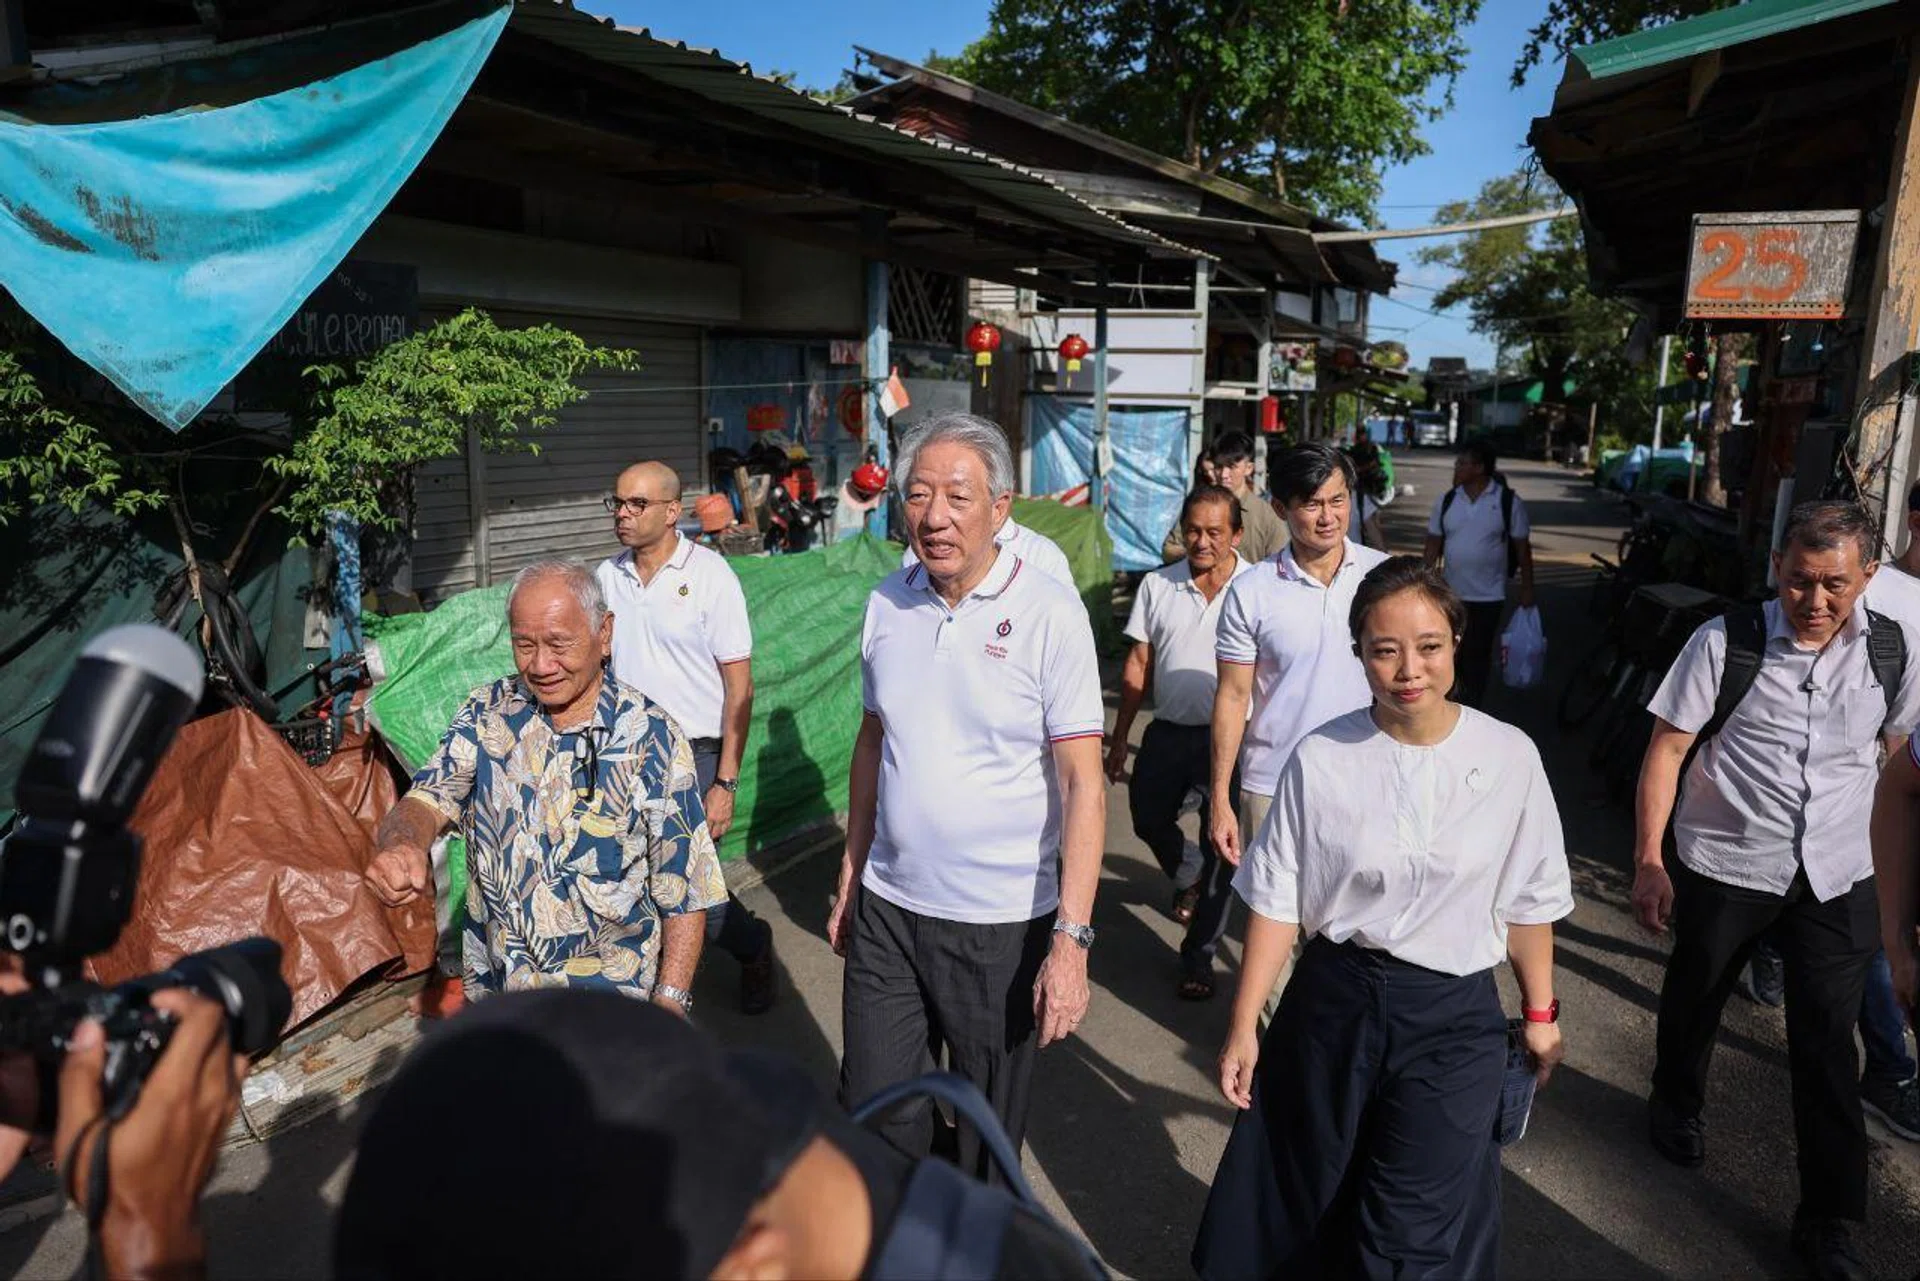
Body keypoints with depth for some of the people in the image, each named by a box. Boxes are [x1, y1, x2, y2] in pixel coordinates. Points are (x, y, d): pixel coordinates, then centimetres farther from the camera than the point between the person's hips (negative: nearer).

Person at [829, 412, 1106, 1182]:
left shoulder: (1050, 615, -13)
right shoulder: (886, 604, 2)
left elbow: (1082, 782, -14)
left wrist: (1072, 938, -19)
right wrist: (850, 877, 12)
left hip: (1001, 923, -4)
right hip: (886, 909, 4)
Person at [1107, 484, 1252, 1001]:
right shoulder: (1158, 585, 1)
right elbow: (1138, 665, 5)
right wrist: (1120, 736, 5)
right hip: (1168, 731, 4)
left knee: (1220, 846, 3)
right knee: (1148, 819, 15)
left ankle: (1199, 955, 19)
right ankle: (1188, 880, 48)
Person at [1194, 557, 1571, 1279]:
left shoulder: (1509, 757, -9)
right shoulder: (1322, 759, -11)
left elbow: (1528, 901, 3)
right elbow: (1278, 903, -5)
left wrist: (1539, 1013, 9)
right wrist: (1244, 1027, -4)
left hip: (1454, 1012, -1)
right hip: (1333, 1001, 1)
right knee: (1311, 1204, 19)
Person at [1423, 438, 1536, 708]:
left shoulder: (1508, 502, -8)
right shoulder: (1447, 501, 1)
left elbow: (1522, 547, -3)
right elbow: (1434, 545, 6)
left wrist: (1527, 588, -3)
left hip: (1488, 596, -3)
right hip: (1451, 594, 3)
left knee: (1478, 654, 5)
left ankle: (1472, 710, 20)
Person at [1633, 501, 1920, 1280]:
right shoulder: (1724, 642, -16)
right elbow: (1667, 749, -12)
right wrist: (1648, 861, -14)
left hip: (1836, 878, 2)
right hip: (1722, 868, -2)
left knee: (1828, 1046, 6)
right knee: (1694, 1001, 19)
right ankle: (1676, 1108, 49)